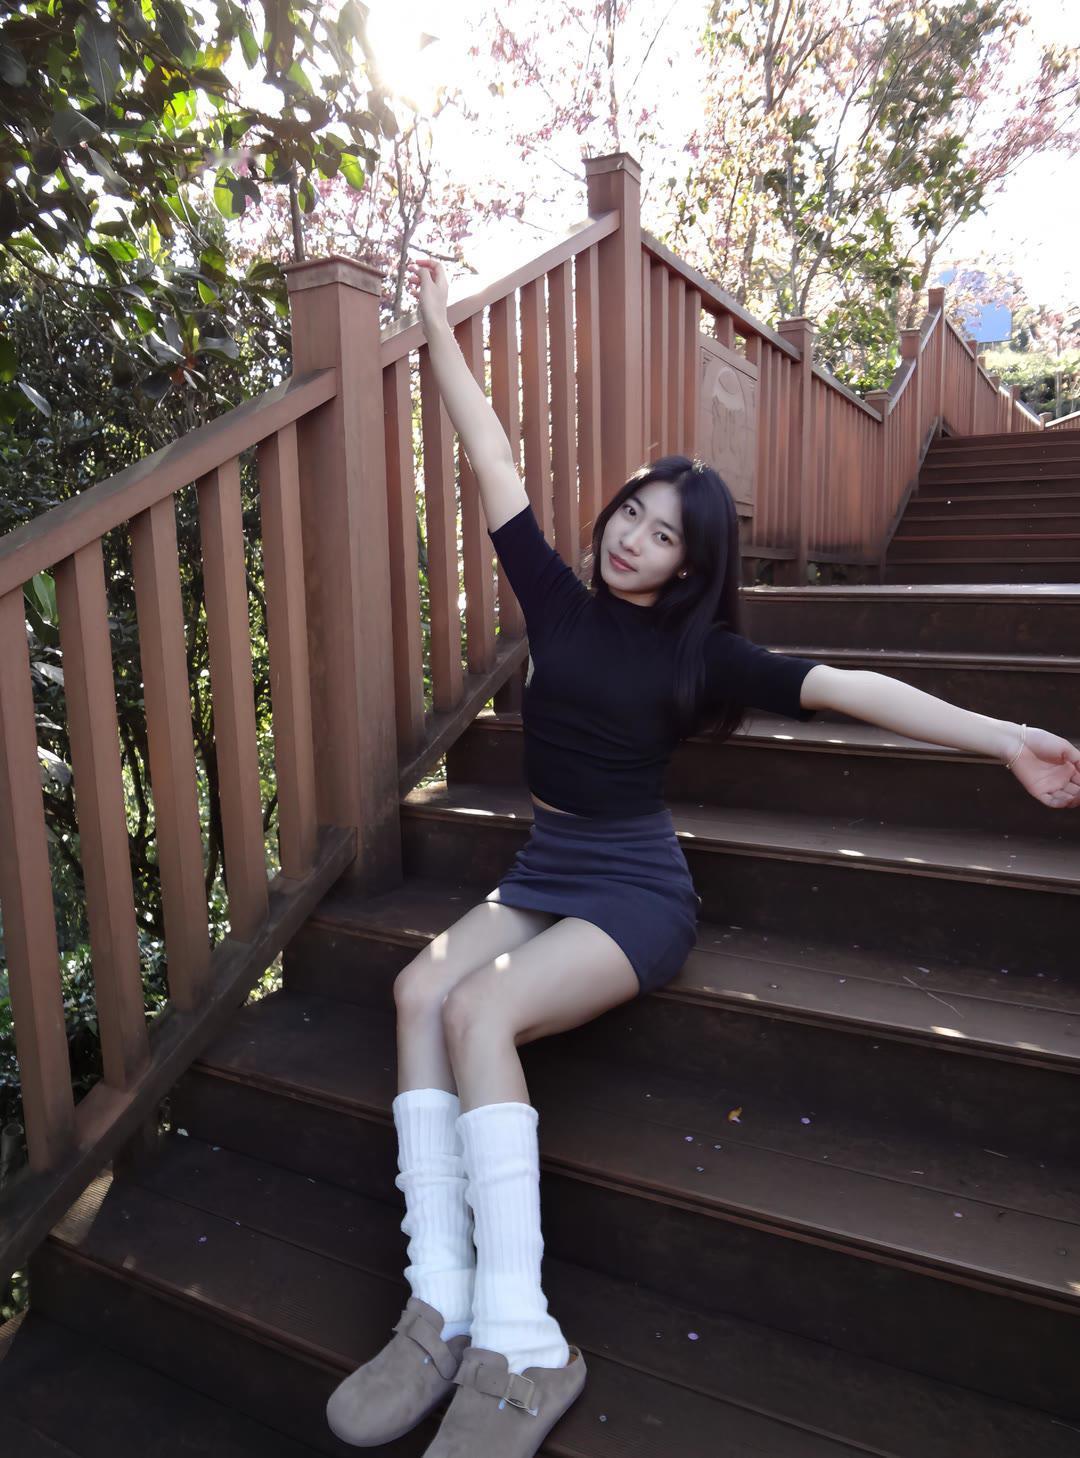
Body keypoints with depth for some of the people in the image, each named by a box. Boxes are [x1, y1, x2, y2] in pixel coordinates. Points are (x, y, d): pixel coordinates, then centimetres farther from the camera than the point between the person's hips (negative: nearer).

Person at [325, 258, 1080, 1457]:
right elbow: (492, 459, 10)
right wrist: (438, 327, 15)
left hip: (634, 890, -4)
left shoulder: (697, 651, -2)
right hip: (539, 873, 5)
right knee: (420, 989, -23)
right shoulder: (556, 598, 7)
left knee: (478, 1010, -29)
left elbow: (849, 688, -8)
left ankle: (519, 1345, -22)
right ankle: (441, 1305, -22)